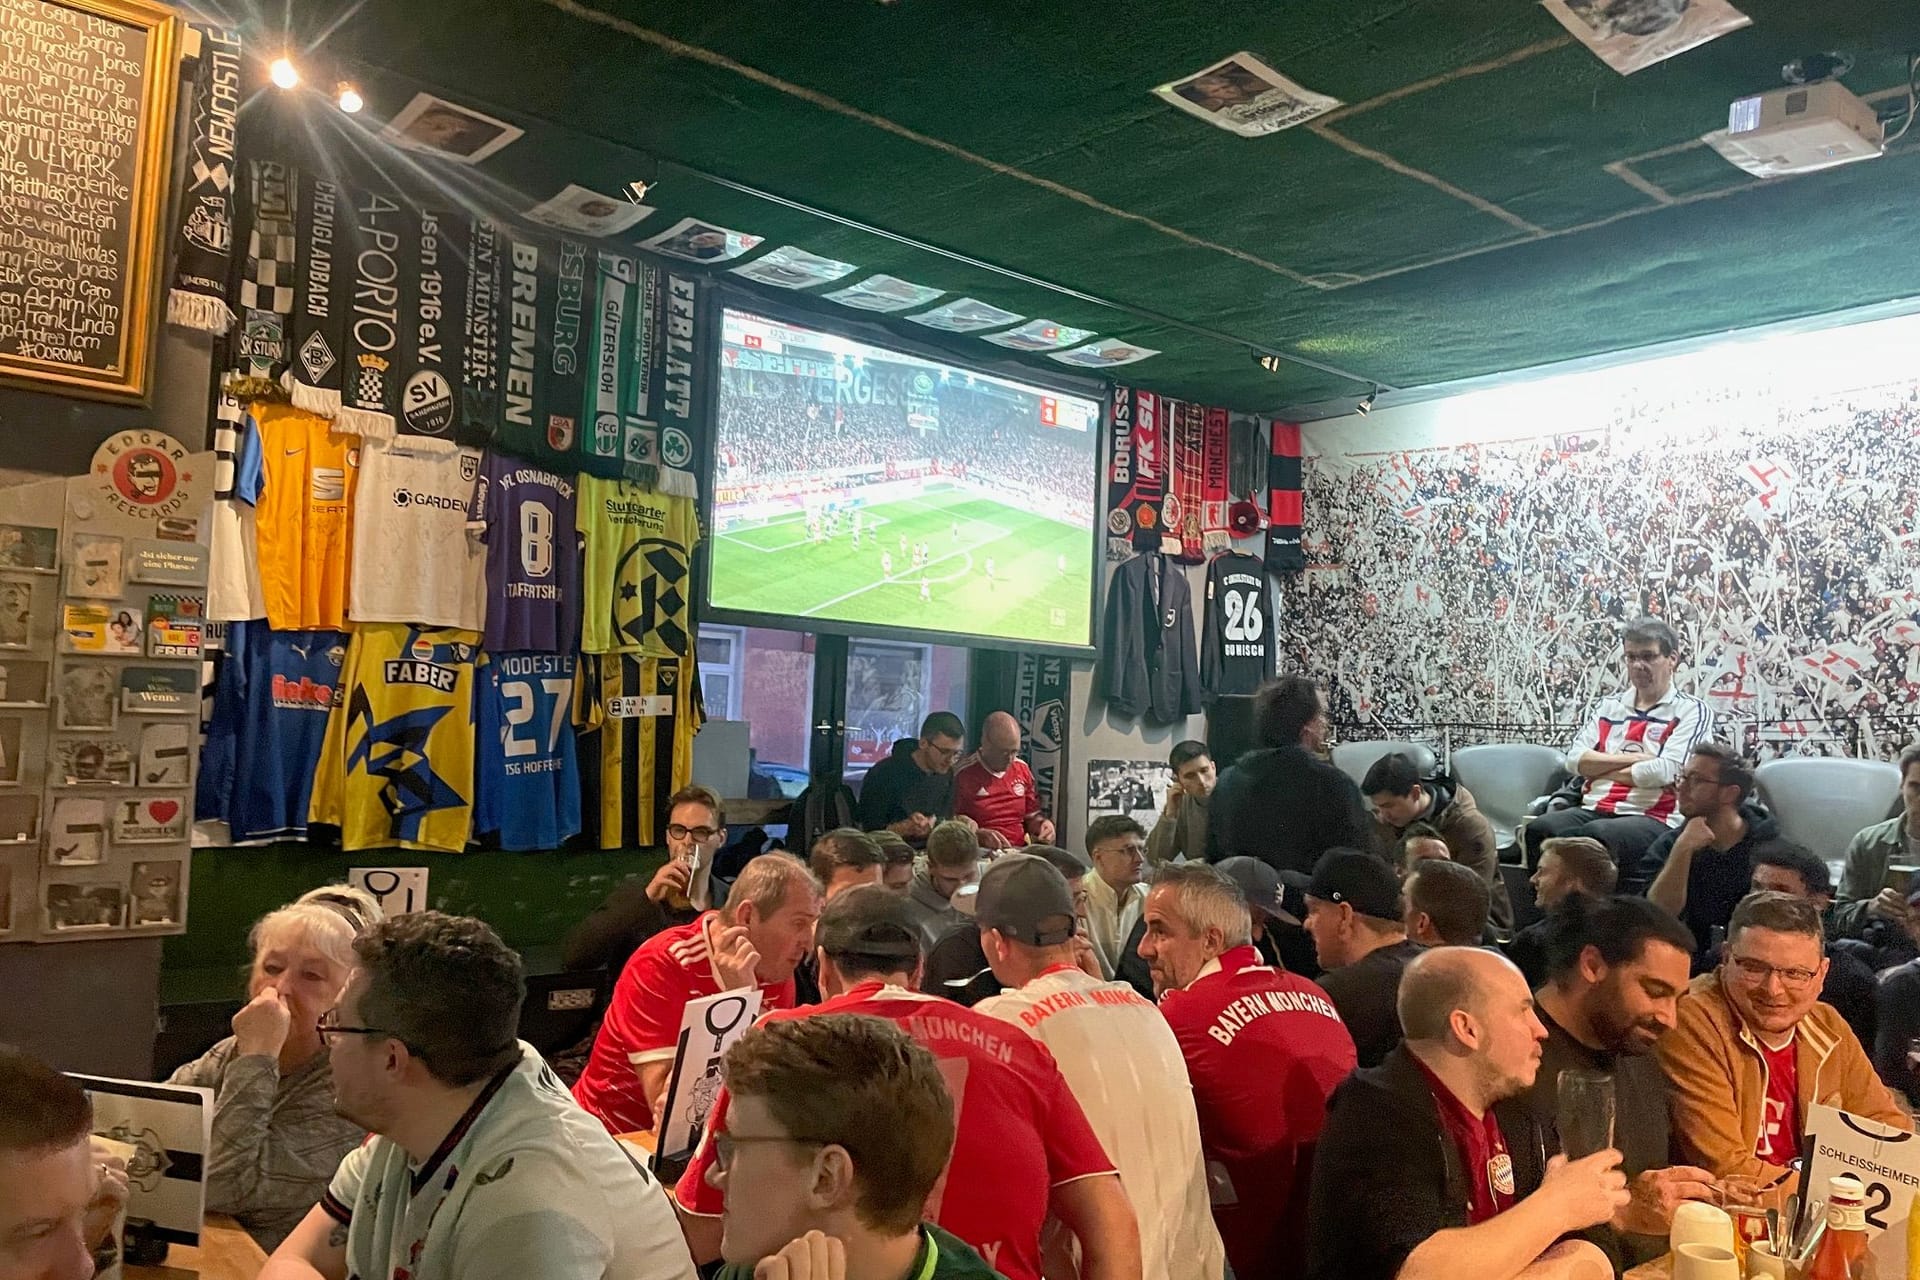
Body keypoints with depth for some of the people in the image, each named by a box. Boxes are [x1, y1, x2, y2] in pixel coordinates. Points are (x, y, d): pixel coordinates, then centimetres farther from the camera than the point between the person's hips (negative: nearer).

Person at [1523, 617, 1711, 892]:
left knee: (1595, 834, -38)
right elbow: (1575, 759, 7)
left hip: (1653, 818, -5)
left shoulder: (1691, 711, 6)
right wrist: (1632, 758, -5)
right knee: (1539, 829, -28)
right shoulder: (1608, 706, 21)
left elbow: (1665, 771, -10)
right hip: (1593, 810, 5)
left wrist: (1602, 769, 1)